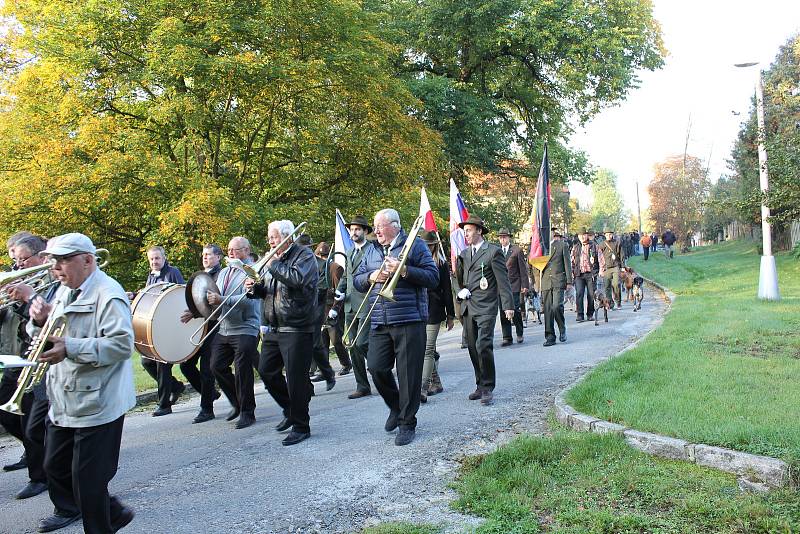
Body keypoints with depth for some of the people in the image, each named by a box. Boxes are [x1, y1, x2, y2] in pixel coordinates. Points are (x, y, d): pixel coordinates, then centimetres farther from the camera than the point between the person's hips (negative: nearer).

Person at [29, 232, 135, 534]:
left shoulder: (108, 294, -17)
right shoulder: (64, 292, 12)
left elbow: (122, 344, -26)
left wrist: (70, 349, -30)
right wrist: (40, 321, -4)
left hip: (97, 404, -9)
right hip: (63, 402, 9)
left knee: (88, 478, 0)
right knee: (55, 467, 22)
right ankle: (70, 510, 46)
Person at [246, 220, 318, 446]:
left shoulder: (304, 255, -8)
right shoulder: (274, 258, 16)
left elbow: (297, 278, -27)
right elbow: (268, 290, 23)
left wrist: (273, 265, -16)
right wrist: (255, 288, 2)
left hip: (297, 328, -8)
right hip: (273, 327, 9)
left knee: (296, 378, -4)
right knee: (266, 371, 12)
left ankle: (300, 427, 9)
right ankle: (290, 410, 31)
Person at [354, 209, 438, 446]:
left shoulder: (414, 245, 0)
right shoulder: (371, 250, 17)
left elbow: (433, 277, -6)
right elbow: (357, 281, 19)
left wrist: (404, 270, -18)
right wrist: (371, 277, -3)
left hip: (409, 321, -5)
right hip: (379, 323, 5)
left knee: (409, 374, -1)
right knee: (376, 368, -1)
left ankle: (407, 423, 14)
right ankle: (396, 407, 26)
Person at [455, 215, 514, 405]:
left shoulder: (493, 251, -3)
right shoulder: (464, 253, 16)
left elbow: (503, 280, -5)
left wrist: (508, 306, -9)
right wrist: (462, 292, 4)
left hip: (485, 307, -6)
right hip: (468, 308, 7)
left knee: (483, 346, -14)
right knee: (473, 348, 9)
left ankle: (488, 388, -3)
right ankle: (480, 385, 21)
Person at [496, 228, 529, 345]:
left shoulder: (517, 250, 3)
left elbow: (523, 269, 2)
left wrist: (524, 285, -4)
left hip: (514, 285, -3)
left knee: (515, 310, -5)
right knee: (503, 312, 1)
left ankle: (519, 334, 17)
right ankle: (507, 338, 6)